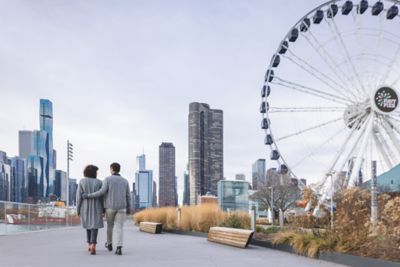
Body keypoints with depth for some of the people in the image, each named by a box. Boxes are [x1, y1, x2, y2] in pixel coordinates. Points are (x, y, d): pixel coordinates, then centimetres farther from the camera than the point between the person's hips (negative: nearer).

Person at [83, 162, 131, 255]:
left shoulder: (107, 179, -5)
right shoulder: (125, 181, 5)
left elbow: (102, 192, -16)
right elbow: (128, 196, 6)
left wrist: (89, 196, -7)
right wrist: (128, 208, 18)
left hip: (110, 207, -1)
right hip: (121, 208, 1)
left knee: (110, 225, 20)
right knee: (119, 228, 0)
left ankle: (109, 244, 36)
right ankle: (119, 248, -13)